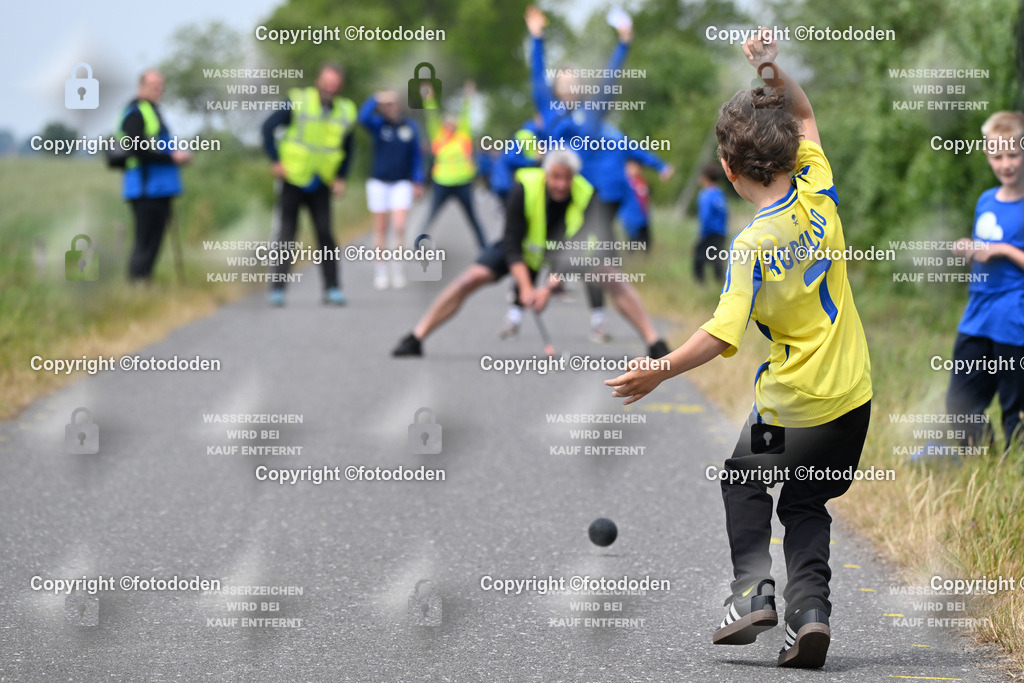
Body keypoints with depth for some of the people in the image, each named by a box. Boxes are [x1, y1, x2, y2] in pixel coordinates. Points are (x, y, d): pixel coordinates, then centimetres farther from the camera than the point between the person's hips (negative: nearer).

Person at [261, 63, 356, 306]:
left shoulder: (345, 112, 3)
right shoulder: (298, 102, -9)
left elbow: (347, 149, 16)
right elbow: (268, 127, -6)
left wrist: (341, 177, 5)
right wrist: (275, 161, -11)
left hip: (321, 185, 3)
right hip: (292, 180, -3)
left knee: (325, 234, -4)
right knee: (285, 234, -2)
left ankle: (332, 288, 1)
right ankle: (277, 288, 2)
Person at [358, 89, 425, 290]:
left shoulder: (410, 126, 3)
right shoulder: (378, 125, -2)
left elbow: (416, 155, 9)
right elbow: (363, 117, -24)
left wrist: (418, 182, 7)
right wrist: (375, 99, -31)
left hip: (402, 183, 0)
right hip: (379, 182, 0)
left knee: (399, 226, -12)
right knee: (380, 228, 4)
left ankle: (397, 265, 5)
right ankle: (380, 270, 13)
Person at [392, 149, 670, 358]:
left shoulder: (586, 196, -29)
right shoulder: (525, 188, -32)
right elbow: (512, 244, -27)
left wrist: (548, 287, -41)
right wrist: (525, 287, -37)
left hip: (564, 245, 1)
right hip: (525, 245, -1)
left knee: (610, 277, -19)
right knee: (472, 278, -16)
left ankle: (655, 344, -11)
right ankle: (415, 338, -8)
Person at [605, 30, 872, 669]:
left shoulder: (753, 245, -19)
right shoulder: (818, 195, -6)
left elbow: (723, 335, -24)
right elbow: (806, 117, 12)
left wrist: (660, 372, -15)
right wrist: (774, 69, 0)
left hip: (792, 406, -5)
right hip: (853, 396, 5)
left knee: (745, 480, 23)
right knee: (806, 503, 19)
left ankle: (754, 591, 7)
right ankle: (810, 610, 0)